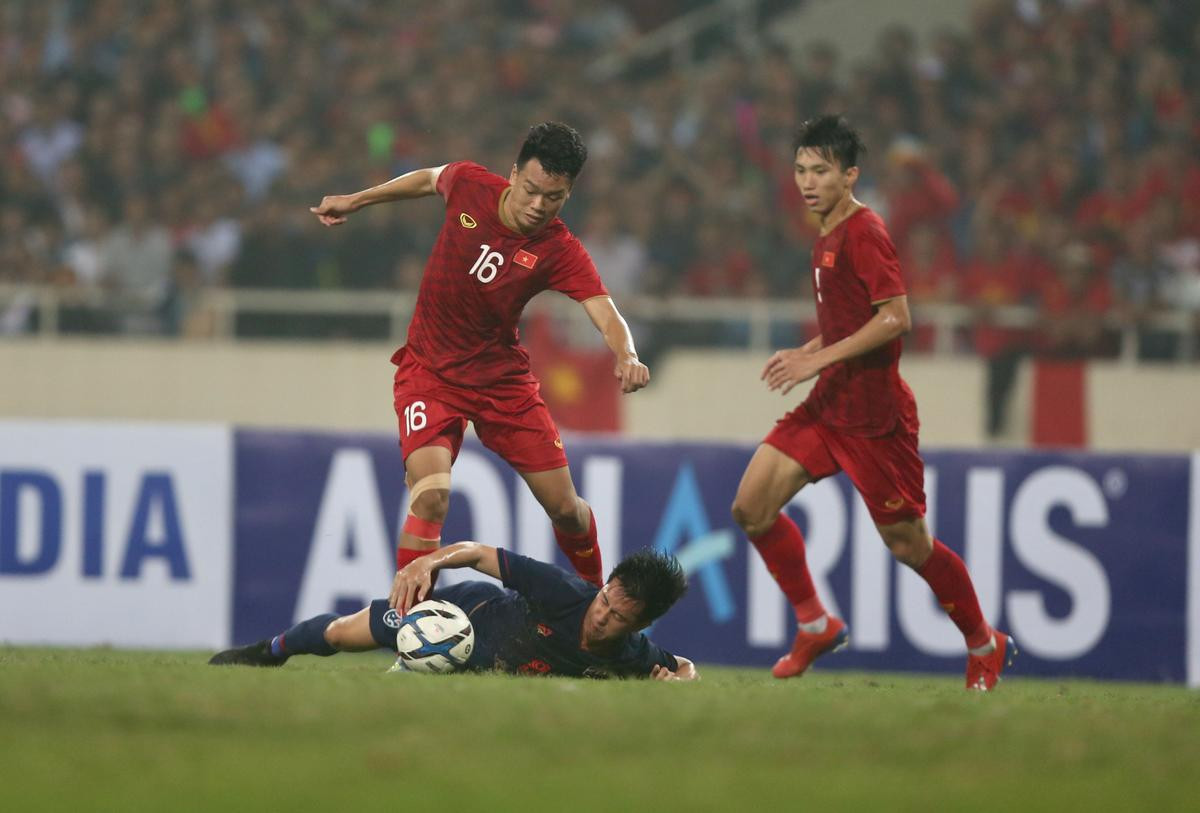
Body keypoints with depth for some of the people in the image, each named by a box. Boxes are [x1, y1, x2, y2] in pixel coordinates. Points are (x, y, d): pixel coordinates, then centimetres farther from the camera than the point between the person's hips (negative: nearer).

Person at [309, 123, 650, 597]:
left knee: (565, 507, 5)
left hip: (503, 379, 1)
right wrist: (354, 201, 21)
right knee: (431, 495, -24)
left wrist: (626, 357, -51)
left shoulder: (561, 252, -17)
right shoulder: (469, 185, -12)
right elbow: (428, 179, 12)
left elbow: (606, 316, -29)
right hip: (429, 374, -1)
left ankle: (597, 594, 35)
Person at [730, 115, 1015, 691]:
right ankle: (815, 625, 10)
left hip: (873, 415, -9)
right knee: (752, 507, -2)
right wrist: (805, 355, 9)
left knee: (907, 543, 0)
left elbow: (895, 318, -22)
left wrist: (818, 359, -22)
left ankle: (985, 646, 18)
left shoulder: (864, 233, -14)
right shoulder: (827, 237, 15)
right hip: (828, 406, 9)